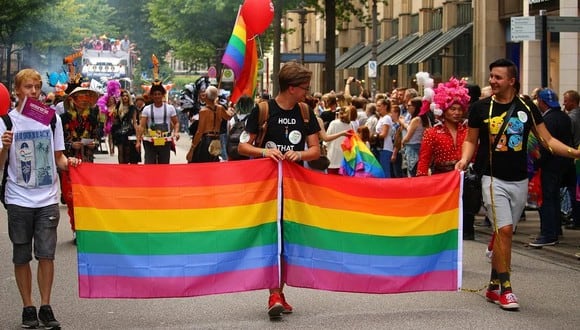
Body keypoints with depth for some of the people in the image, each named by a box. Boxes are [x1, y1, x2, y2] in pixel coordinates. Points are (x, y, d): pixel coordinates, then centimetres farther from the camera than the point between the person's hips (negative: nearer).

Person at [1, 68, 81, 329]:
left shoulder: (52, 118, 5)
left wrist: (68, 162, -9)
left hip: (48, 198, 1)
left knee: (46, 254, -2)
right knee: (21, 256, 6)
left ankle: (46, 307, 8)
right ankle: (28, 308, 16)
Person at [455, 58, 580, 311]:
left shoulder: (527, 108, 2)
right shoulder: (481, 108, -1)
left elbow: (548, 141, 3)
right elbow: (471, 140, 8)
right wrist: (465, 159, -11)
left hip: (519, 180, 3)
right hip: (493, 179, -3)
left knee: (504, 232, 9)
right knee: (504, 230, -14)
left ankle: (494, 286, 20)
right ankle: (505, 288, -8)